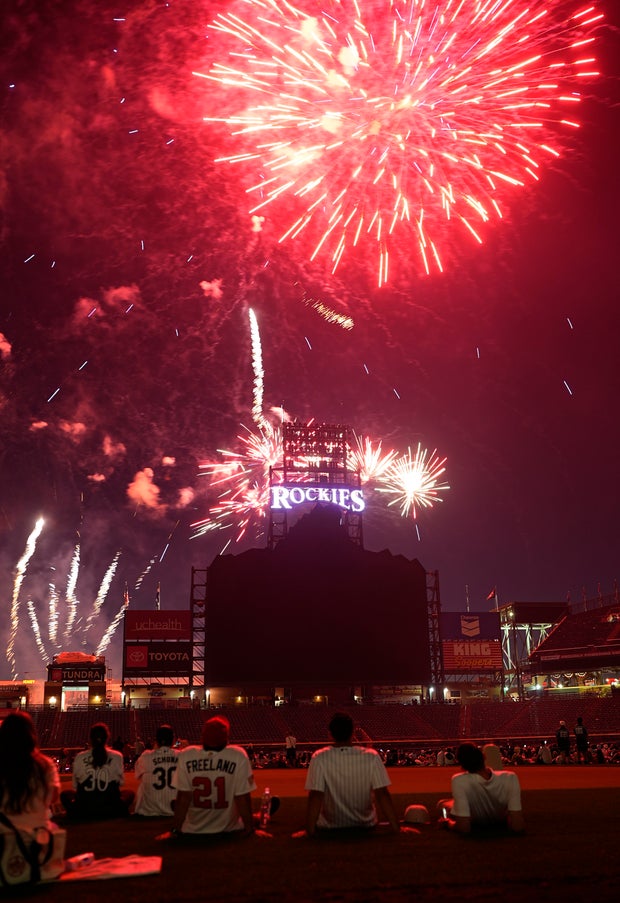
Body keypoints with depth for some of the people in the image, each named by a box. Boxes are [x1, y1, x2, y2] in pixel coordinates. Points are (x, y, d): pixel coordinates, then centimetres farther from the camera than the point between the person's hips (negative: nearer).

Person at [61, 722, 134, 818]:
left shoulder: (79, 757, -4)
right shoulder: (117, 756, -5)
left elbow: (75, 785, 6)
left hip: (83, 811, 1)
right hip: (111, 810, -1)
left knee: (65, 794, 28)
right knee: (129, 793, 27)